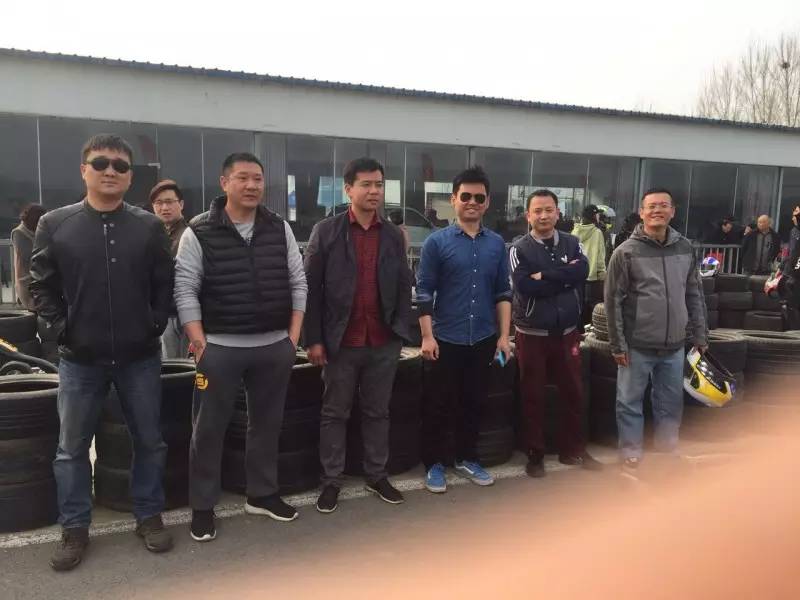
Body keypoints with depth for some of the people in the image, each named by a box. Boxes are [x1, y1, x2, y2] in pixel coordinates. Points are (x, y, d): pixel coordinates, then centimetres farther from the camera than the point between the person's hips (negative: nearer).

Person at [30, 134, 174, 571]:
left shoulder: (149, 226, 2)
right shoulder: (55, 224, 1)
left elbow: (165, 284, 5)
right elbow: (41, 285, 4)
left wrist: (154, 326, -5)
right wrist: (62, 330, -5)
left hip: (139, 357, 1)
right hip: (80, 359, 0)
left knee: (149, 441, 9)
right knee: (72, 448, 10)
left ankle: (149, 517, 27)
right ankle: (75, 529, 26)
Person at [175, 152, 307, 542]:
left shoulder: (280, 229, 5)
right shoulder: (198, 233, -5)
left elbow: (297, 283, 8)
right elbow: (185, 290, -6)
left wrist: (293, 334, 1)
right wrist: (199, 342, -10)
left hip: (275, 346, 4)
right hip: (220, 348, -3)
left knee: (267, 423, 14)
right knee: (208, 429, 6)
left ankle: (262, 494, 31)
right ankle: (202, 507, 21)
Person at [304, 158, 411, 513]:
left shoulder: (394, 235, 7)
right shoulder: (326, 231, -3)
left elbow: (404, 287, 9)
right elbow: (310, 288, -4)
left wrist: (401, 331, 1)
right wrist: (313, 339, -8)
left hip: (384, 343, 3)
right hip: (341, 342, -2)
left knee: (377, 412, 14)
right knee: (335, 414, 9)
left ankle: (377, 476, 28)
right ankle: (331, 482, 22)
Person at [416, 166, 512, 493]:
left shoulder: (496, 244, 5)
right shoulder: (436, 242, -6)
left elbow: (503, 293, 8)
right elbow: (424, 292, -7)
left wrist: (504, 336, 3)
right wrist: (427, 336, -12)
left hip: (484, 339, 3)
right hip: (447, 339, -3)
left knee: (473, 402, 15)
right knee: (439, 405, 7)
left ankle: (467, 459, 32)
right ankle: (434, 464, 23)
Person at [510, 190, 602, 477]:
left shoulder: (572, 243, 4)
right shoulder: (519, 249, -5)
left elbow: (583, 271, -14)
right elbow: (524, 286, -20)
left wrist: (544, 275, -19)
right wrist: (564, 276, -15)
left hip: (568, 331, 3)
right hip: (532, 333, -3)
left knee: (573, 392, 13)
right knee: (533, 396, 7)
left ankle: (572, 449, 30)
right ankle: (535, 454, 21)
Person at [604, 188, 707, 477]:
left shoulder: (685, 248, 6)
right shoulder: (626, 252, -8)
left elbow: (695, 295, 12)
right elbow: (613, 300, -8)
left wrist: (700, 335, 10)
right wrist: (618, 344, -9)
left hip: (674, 346, 4)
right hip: (637, 346, -4)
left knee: (671, 403, 15)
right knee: (630, 403, 5)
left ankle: (668, 451, 32)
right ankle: (631, 455, 19)